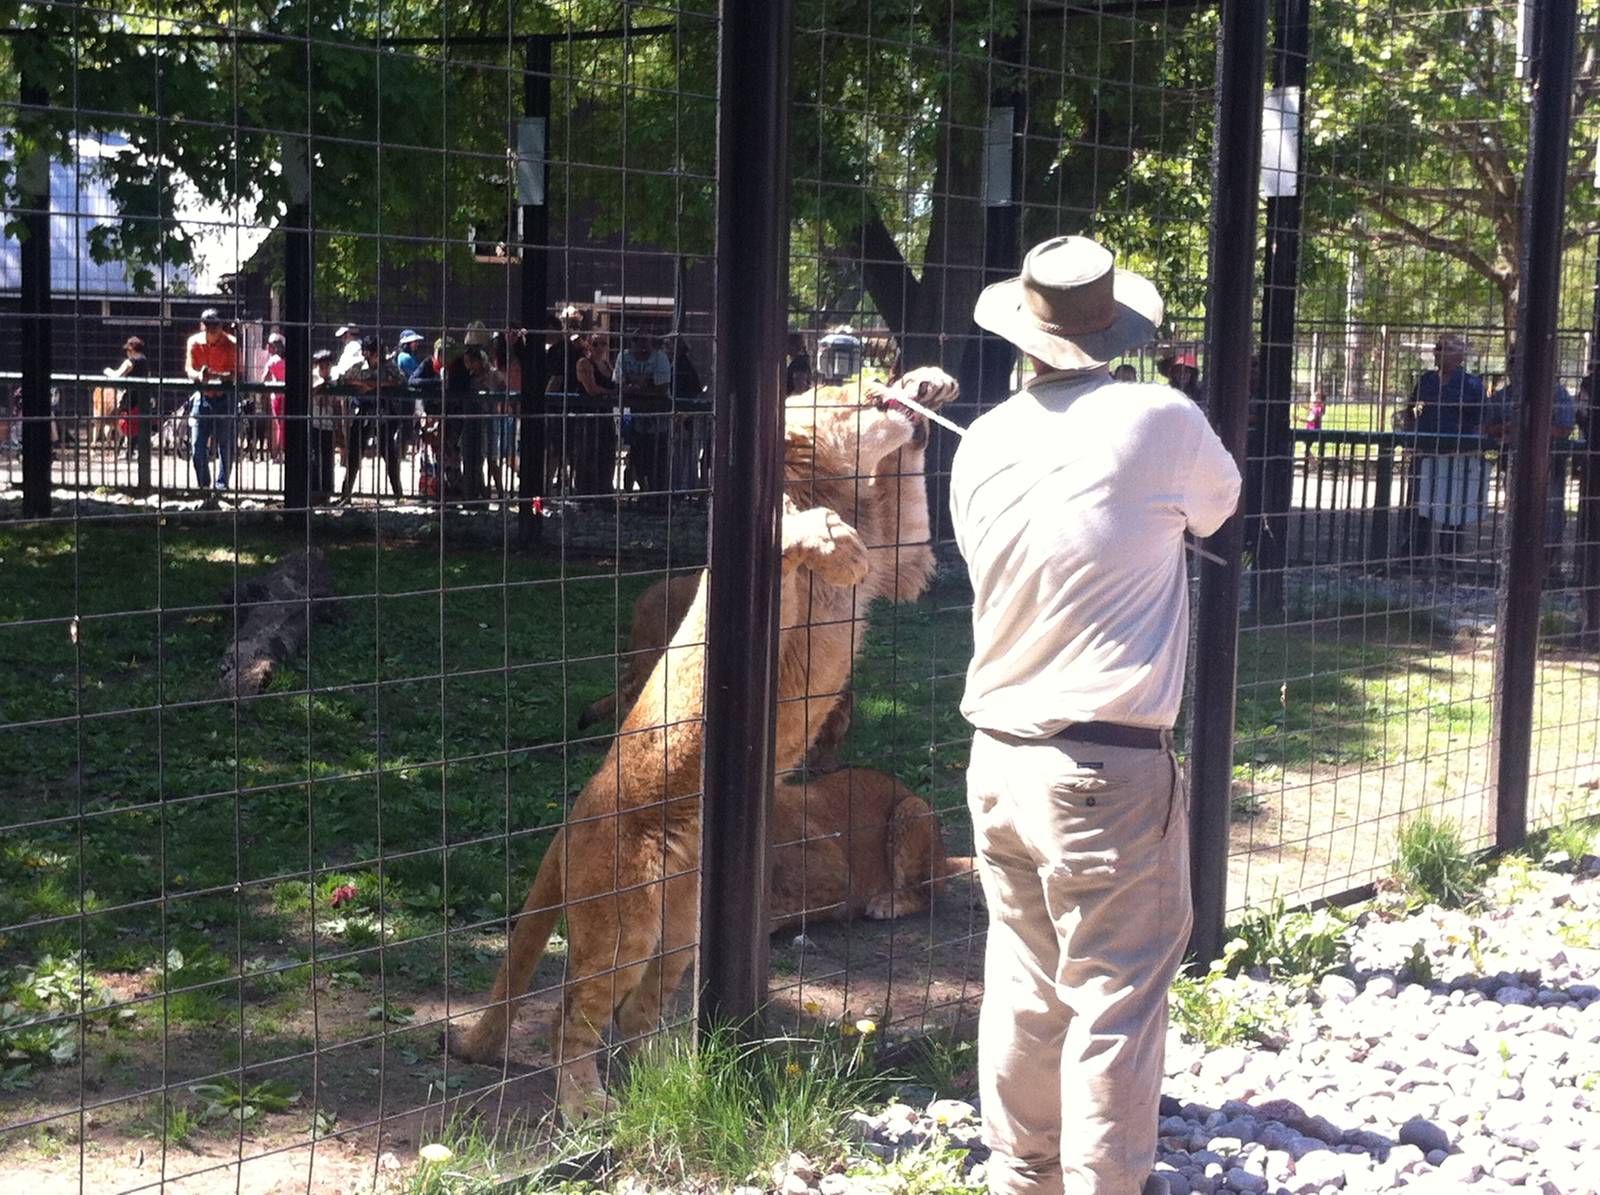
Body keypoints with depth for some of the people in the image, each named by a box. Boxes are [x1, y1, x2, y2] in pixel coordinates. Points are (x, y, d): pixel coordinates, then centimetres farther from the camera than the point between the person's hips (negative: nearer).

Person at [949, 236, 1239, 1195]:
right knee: (1116, 1001, 3)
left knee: (1025, 984, 16)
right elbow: (1218, 505, 9)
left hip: (1000, 755, 6)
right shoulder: (1160, 422, -11)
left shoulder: (983, 444, 2)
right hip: (1108, 768, -5)